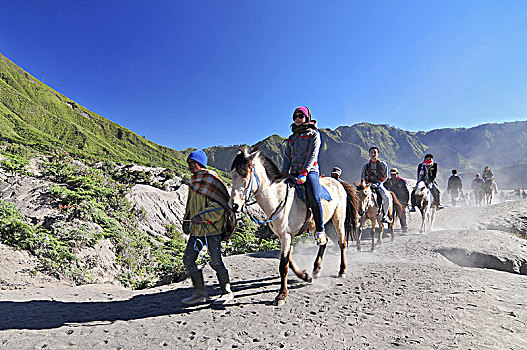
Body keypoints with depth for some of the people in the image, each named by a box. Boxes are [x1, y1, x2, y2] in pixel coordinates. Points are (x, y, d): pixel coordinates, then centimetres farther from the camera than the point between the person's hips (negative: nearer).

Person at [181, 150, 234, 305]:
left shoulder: (210, 179, -11)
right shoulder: (193, 180, 15)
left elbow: (220, 205, -18)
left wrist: (202, 216, -23)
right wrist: (187, 220, 19)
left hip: (212, 228, -8)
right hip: (196, 229, 9)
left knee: (216, 262, -1)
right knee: (188, 260, 8)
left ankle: (227, 292, 18)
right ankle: (200, 292, 21)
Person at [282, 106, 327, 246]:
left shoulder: (313, 133, 6)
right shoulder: (292, 137, 23)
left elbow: (312, 154, -6)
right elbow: (287, 157, 18)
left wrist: (304, 172, -17)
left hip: (310, 171, -6)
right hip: (294, 172, 6)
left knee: (314, 198, -26)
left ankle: (320, 230, -12)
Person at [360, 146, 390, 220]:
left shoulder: (383, 164, 5)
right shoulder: (366, 166, 9)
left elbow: (385, 177, 3)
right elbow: (362, 177, 13)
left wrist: (377, 184, -12)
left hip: (379, 185, -1)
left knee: (386, 197, -27)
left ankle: (384, 215, -14)